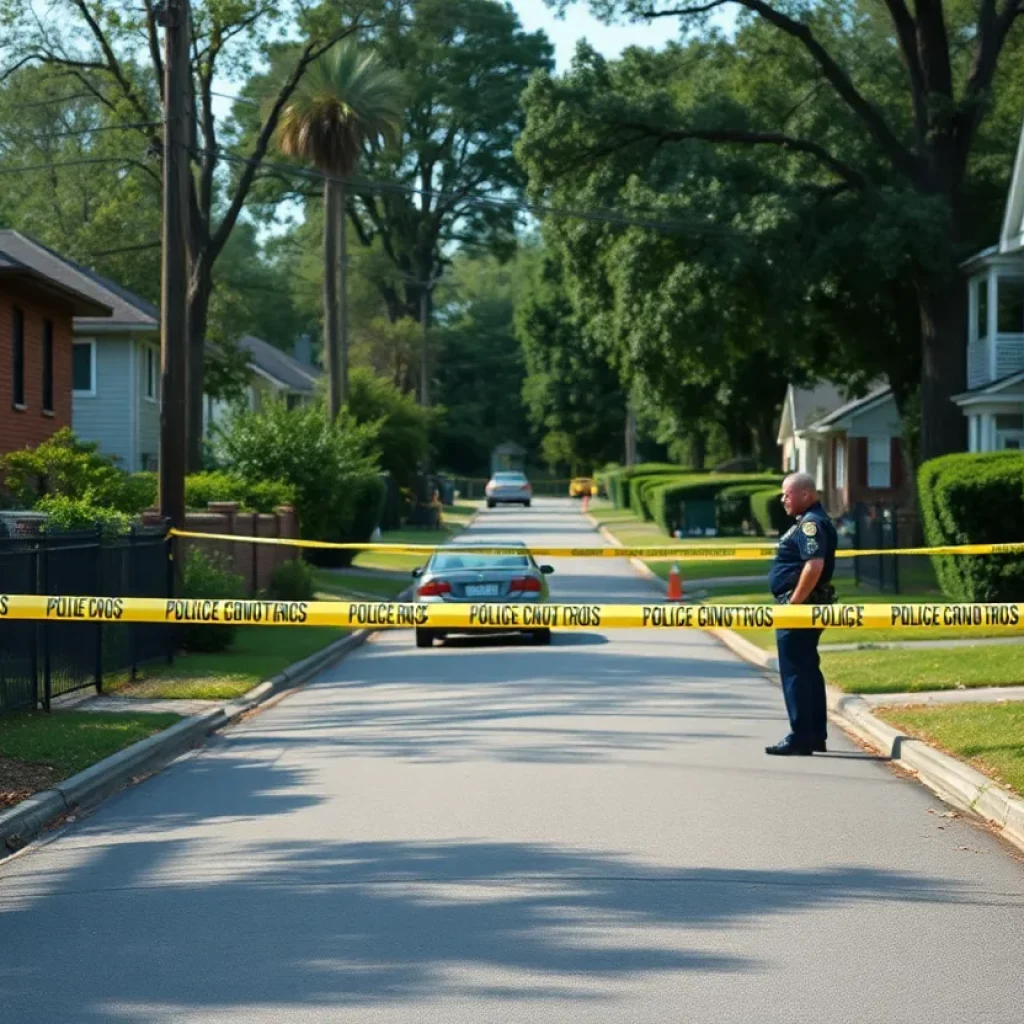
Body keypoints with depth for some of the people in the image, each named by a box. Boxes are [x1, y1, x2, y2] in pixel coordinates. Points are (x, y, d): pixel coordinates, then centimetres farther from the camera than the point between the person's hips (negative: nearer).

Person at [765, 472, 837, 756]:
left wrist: (793, 604, -26)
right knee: (807, 671, 15)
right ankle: (816, 736, 22)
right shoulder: (810, 521, 16)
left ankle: (800, 740, -5)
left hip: (801, 606, -11)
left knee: (795, 673, -7)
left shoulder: (811, 523, -17)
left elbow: (814, 566, -29)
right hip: (804, 609, 11)